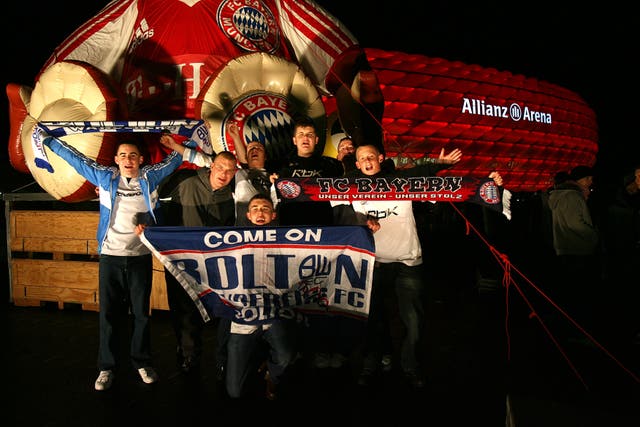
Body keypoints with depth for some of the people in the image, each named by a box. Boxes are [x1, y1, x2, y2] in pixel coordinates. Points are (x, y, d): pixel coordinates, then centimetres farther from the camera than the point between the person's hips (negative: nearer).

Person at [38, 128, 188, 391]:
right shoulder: (105, 177, 5)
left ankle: (142, 362, 24)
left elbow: (176, 158, 15)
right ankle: (107, 367, 18)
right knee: (109, 313, 6)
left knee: (141, 312, 9)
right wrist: (47, 139, 15)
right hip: (110, 256, 0)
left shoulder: (150, 177, 4)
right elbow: (75, 157, 13)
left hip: (141, 257, 0)